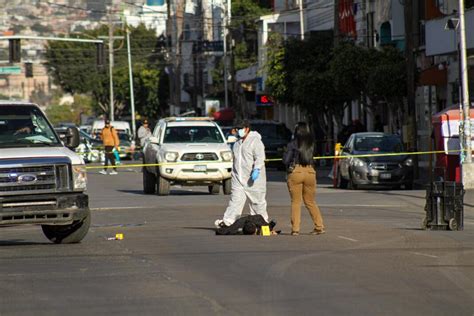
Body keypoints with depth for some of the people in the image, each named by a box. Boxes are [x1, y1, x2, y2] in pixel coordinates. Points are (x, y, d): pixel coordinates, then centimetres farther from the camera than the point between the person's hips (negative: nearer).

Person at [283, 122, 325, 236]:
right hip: (310, 172, 3)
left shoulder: (293, 144, -8)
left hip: (296, 172, -3)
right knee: (310, 201, 16)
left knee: (296, 202, 3)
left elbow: (286, 160, -6)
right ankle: (319, 226, 11)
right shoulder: (311, 144, 3)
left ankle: (295, 229, -2)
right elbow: (311, 157, 11)